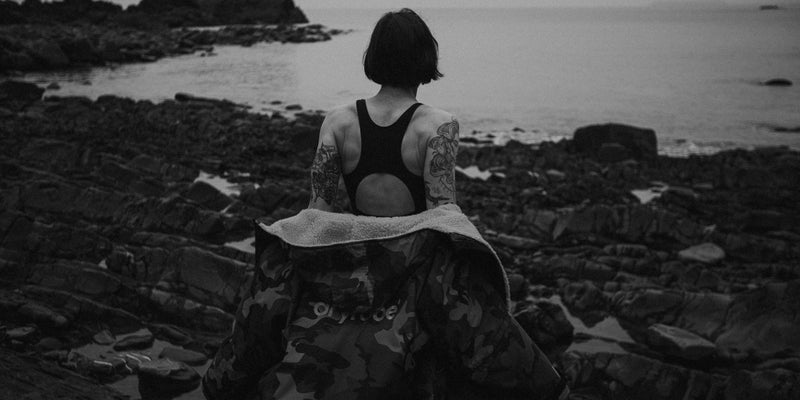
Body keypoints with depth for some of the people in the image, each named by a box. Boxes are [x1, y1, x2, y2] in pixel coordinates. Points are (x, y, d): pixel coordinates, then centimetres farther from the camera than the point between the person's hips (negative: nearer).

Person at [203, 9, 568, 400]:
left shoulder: (337, 122, -5)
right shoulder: (438, 125, -14)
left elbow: (317, 209, -5)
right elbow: (443, 211, -19)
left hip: (347, 268, 3)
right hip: (416, 265, -3)